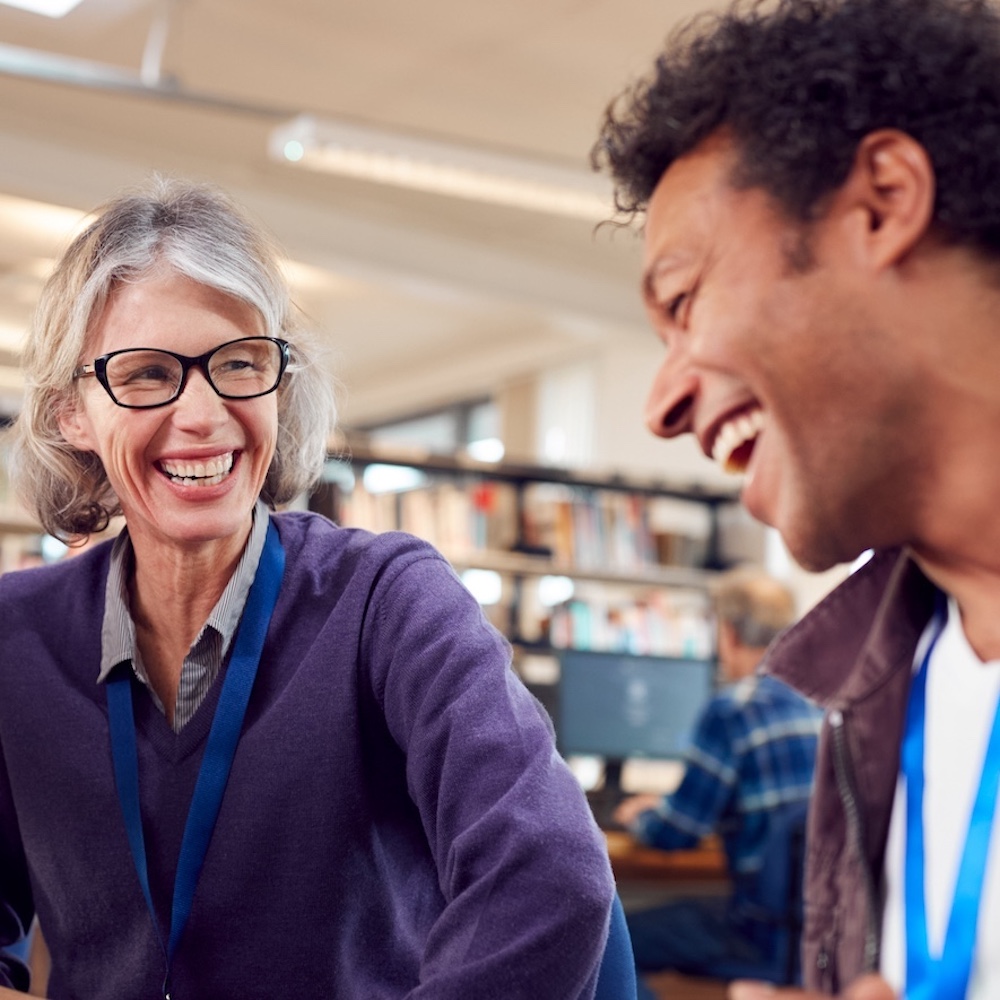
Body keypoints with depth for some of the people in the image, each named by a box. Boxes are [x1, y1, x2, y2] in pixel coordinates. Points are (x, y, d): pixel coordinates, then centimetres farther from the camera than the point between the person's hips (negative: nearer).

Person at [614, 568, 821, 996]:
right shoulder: (814, 704, 8)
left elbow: (676, 832, -11)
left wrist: (640, 817, 12)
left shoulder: (733, 709, -15)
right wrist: (663, 807, 30)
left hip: (771, 939, -8)